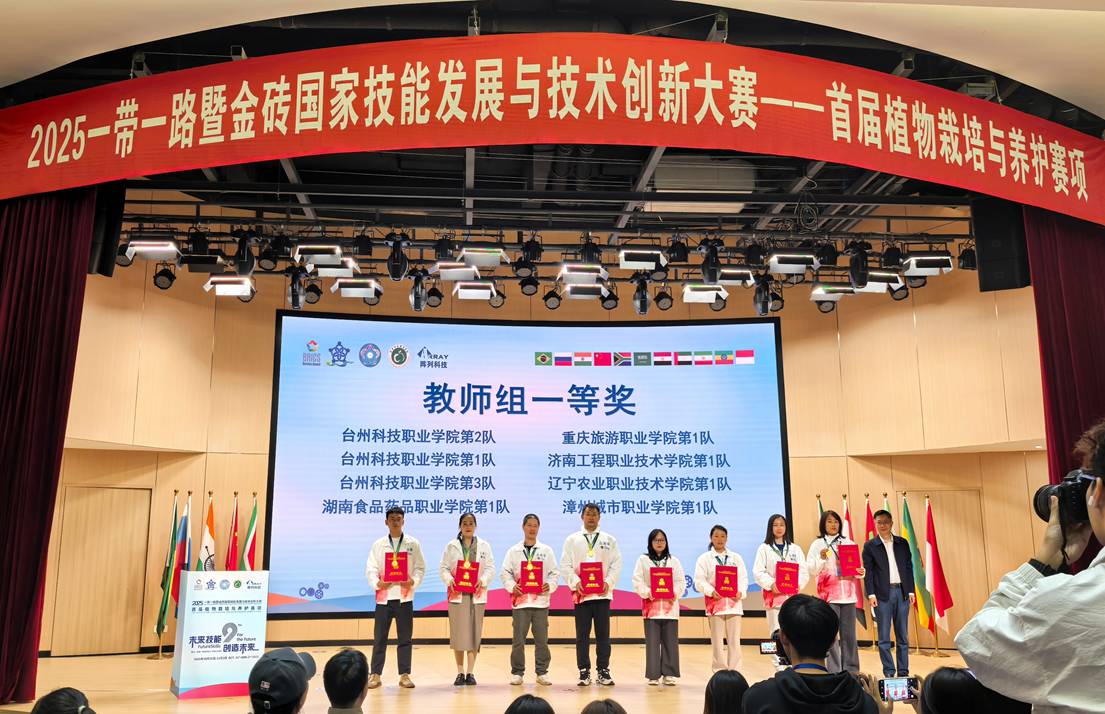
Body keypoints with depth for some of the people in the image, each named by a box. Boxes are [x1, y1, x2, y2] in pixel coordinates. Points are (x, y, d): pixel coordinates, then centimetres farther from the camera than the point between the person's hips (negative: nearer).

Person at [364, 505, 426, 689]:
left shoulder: (413, 544, 5)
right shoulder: (378, 545, 6)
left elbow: (420, 567, 4)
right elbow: (370, 569, 2)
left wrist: (413, 581, -14)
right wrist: (377, 583, -16)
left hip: (405, 596, 0)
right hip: (384, 596, 0)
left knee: (405, 638, 4)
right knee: (379, 638, 4)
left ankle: (404, 675, 12)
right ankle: (375, 674, 14)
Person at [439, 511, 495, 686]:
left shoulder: (484, 546, 8)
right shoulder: (451, 546, 7)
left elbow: (490, 568, 2)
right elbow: (444, 568, 3)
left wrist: (483, 580, -16)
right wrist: (449, 579, -16)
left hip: (476, 594, 0)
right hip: (457, 594, 0)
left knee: (474, 633, 0)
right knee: (457, 633, 0)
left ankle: (470, 672, 8)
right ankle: (460, 672, 9)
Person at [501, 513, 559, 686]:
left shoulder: (547, 551, 10)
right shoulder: (513, 551, 8)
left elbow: (554, 573, 8)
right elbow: (505, 573, 4)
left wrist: (550, 585, -10)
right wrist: (512, 586, -12)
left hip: (541, 600, 1)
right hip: (520, 600, 0)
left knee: (542, 639, 3)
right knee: (518, 640, 1)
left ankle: (542, 673, 14)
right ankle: (517, 673, 13)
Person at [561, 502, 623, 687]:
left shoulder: (609, 540, 10)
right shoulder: (572, 540, 8)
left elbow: (616, 564, 4)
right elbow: (565, 565, 2)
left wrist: (608, 582, -11)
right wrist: (576, 582, -12)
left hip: (603, 593, 1)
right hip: (581, 594, 0)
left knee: (603, 634, 3)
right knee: (582, 635, 3)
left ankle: (603, 671, 11)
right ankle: (584, 672, 10)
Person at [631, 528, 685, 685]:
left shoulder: (674, 561, 12)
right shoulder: (643, 560, 7)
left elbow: (681, 581, 5)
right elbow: (638, 581, -1)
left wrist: (674, 594, -11)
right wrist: (647, 592, -16)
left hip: (670, 606, 2)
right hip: (651, 605, -1)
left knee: (670, 641, 1)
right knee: (652, 641, -1)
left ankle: (669, 674, 9)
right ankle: (653, 675, 6)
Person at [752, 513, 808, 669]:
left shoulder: (795, 549, 13)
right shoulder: (764, 548, 5)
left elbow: (804, 571, 7)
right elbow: (758, 572, -3)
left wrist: (799, 583, -12)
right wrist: (771, 584, -18)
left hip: (792, 596, 2)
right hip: (773, 595, -2)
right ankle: (780, 667, 3)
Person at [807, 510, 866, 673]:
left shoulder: (848, 543, 11)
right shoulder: (817, 544, 3)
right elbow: (811, 571, -2)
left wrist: (861, 572, -6)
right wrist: (821, 559, -19)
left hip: (848, 594, 3)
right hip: (829, 595, -3)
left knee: (849, 634, 5)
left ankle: (851, 671, 14)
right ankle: (833, 672, -1)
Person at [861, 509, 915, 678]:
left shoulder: (902, 543, 10)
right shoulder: (870, 546, 2)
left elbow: (909, 567, 10)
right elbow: (868, 572, -1)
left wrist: (911, 591, 4)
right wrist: (871, 594, -9)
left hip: (902, 592, 3)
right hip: (882, 594, -2)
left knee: (903, 635, 7)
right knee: (884, 637, 1)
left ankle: (903, 671, 15)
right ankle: (888, 672, 7)